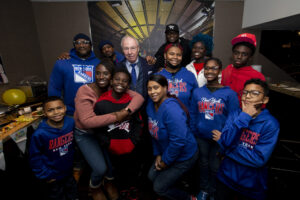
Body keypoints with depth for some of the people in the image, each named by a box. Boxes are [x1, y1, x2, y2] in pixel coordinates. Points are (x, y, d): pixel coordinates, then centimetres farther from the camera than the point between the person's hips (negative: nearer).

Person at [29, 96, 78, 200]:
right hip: (52, 177, -4)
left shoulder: (71, 122, -17)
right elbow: (35, 157, -16)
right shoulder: (40, 134, -30)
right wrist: (44, 175, -10)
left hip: (69, 172, 4)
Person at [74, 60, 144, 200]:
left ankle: (109, 182, 31)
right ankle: (95, 187, 28)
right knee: (100, 168, -12)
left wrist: (127, 111, -36)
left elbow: (138, 97, -18)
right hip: (86, 134, -3)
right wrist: (115, 117, -35)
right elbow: (87, 121, -33)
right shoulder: (84, 91, -21)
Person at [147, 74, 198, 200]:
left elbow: (178, 141, -31)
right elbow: (154, 133, 4)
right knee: (152, 176, 19)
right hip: (166, 152, 8)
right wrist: (157, 154, 2)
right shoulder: (151, 105, -6)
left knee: (159, 187, 5)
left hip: (184, 156, -8)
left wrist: (165, 161, -17)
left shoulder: (171, 109, -32)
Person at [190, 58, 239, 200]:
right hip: (201, 137, 3)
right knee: (203, 164, 19)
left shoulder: (229, 93, -10)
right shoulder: (197, 92, -1)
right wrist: (193, 134, 3)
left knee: (215, 167, 14)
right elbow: (193, 115, 5)